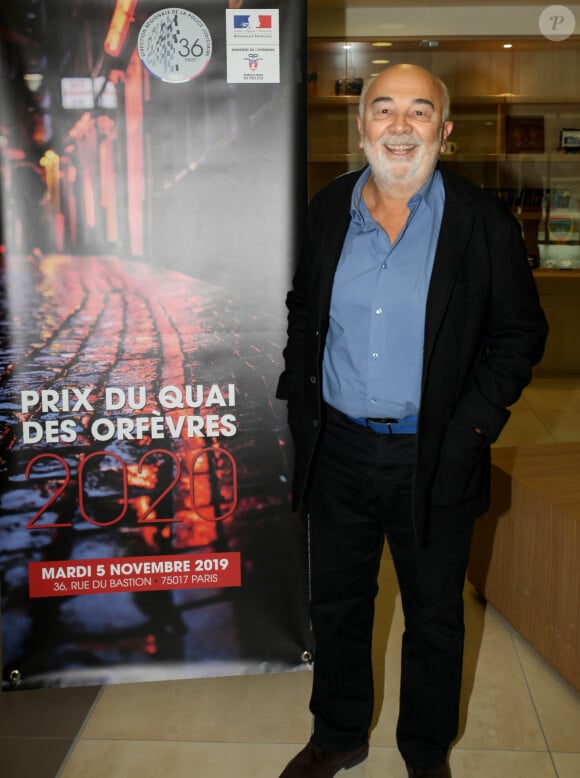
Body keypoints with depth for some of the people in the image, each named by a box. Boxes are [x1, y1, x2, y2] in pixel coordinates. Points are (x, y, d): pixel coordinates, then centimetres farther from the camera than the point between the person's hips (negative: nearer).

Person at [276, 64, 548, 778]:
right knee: (337, 604, 18)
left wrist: (472, 424, -12)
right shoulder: (327, 210, 2)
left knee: (435, 617, 14)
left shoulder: (483, 222, -7)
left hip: (434, 459, -2)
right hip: (337, 447, 3)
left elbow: (521, 331, -3)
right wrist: (299, 396, 5)